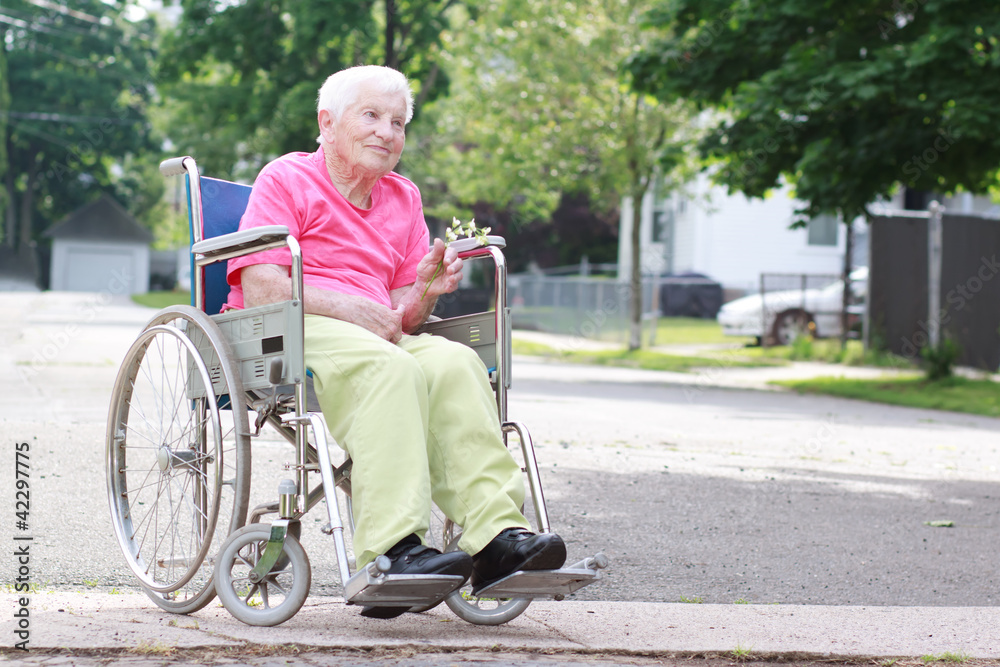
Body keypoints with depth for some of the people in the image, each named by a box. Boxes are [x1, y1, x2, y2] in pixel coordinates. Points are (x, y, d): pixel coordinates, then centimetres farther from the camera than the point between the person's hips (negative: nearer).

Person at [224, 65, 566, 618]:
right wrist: (350, 308, -15)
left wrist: (426, 287, -6)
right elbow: (260, 290, -8)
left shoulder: (403, 200, 23)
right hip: (287, 336, -5)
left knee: (455, 363, -26)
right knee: (389, 368, -36)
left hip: (379, 340, 5)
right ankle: (392, 551, -47)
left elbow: (402, 317, 16)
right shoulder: (286, 179, 5)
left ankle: (496, 534, -39)